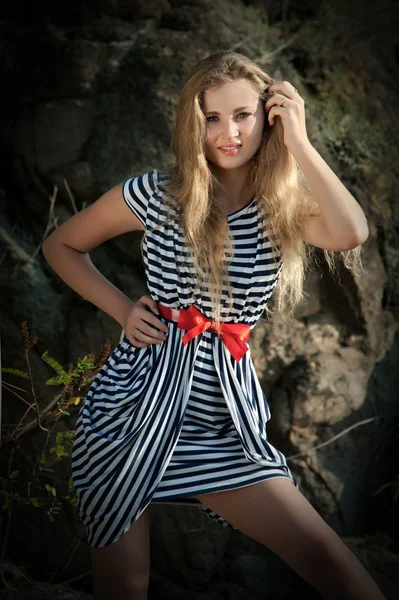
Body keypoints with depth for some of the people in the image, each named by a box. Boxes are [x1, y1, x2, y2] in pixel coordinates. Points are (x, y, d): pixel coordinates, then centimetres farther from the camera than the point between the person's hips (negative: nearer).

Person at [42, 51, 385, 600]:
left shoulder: (284, 209, 3)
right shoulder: (156, 195, -2)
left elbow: (351, 233, -20)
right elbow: (61, 246, 11)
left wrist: (297, 142, -12)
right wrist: (121, 309, -3)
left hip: (222, 422, 2)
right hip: (134, 411, -1)